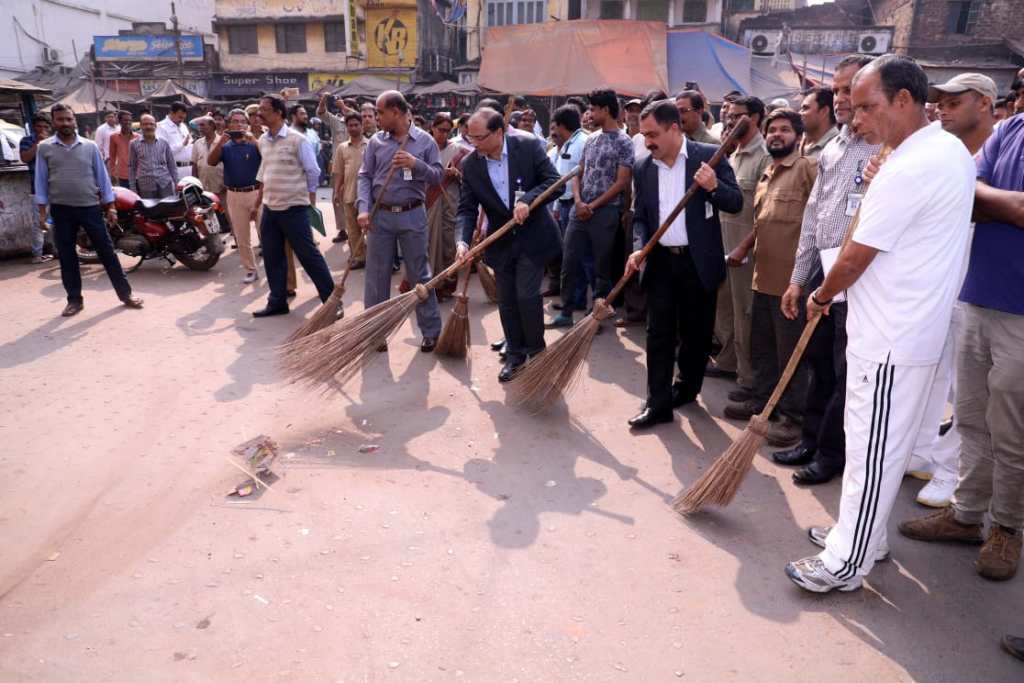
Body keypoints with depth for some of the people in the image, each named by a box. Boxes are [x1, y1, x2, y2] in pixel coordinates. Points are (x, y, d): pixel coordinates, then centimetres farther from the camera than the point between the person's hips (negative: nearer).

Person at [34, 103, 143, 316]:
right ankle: (75, 299, 15)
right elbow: (41, 179, 5)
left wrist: (110, 206, 1)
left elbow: (102, 175, 5)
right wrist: (42, 210, 0)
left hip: (90, 207, -1)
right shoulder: (44, 148, 3)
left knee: (107, 251, 1)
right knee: (66, 256, 6)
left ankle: (125, 293, 8)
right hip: (61, 210, 1)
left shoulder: (90, 146, 3)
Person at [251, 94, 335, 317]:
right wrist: (261, 199, 19)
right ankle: (277, 302, 23)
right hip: (269, 208, 7)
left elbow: (313, 172, -6)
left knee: (309, 255, -3)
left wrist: (311, 203, -1)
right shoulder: (263, 141, 8)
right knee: (272, 258, 11)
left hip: (294, 208, -7)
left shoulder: (297, 140, -11)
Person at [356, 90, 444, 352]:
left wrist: (416, 164, -19)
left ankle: (431, 331, 14)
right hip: (380, 215, 2)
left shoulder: (425, 140, 0)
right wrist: (363, 209, -10)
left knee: (419, 274, 4)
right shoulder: (375, 141, 5)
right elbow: (365, 176, 3)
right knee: (376, 275, 6)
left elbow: (438, 175, -2)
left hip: (412, 215, -2)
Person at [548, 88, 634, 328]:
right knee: (569, 262, 4)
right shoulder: (590, 140, 14)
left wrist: (593, 206, -12)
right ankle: (566, 312, 14)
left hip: (605, 212, -6)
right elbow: (578, 174, 15)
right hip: (579, 210, 6)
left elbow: (622, 182, -11)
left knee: (602, 267, 4)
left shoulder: (623, 142, -5)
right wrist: (578, 201, -4)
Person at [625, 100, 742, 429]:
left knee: (696, 331, 10)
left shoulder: (709, 155, -5)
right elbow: (640, 216, 9)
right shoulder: (644, 168, 6)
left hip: (698, 261, -2)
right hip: (660, 262, 3)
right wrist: (638, 248, -8)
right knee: (658, 333, 1)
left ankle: (687, 388, 29)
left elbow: (736, 203, -5)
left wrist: (714, 186, -24)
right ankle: (658, 402, 7)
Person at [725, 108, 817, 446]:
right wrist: (743, 248, 17)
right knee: (761, 349, 16)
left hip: (792, 279, -8)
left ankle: (793, 417, 13)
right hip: (763, 277, 8)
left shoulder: (807, 168, -8)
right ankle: (762, 405, 30)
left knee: (790, 353, 2)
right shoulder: (766, 176, 18)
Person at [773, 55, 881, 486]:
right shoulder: (830, 151, 13)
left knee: (847, 373, 3)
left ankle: (832, 453, 17)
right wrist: (798, 279, 14)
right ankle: (811, 440, 30)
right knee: (819, 362, 16)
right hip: (823, 271, 7)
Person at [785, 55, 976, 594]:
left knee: (872, 452, 0)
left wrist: (820, 298, 3)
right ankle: (862, 533, 32)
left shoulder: (906, 171, -21)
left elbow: (853, 259, -16)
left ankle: (845, 564, 12)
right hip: (917, 326, 10)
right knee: (882, 445, 18)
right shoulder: (954, 149, 10)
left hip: (892, 340, -10)